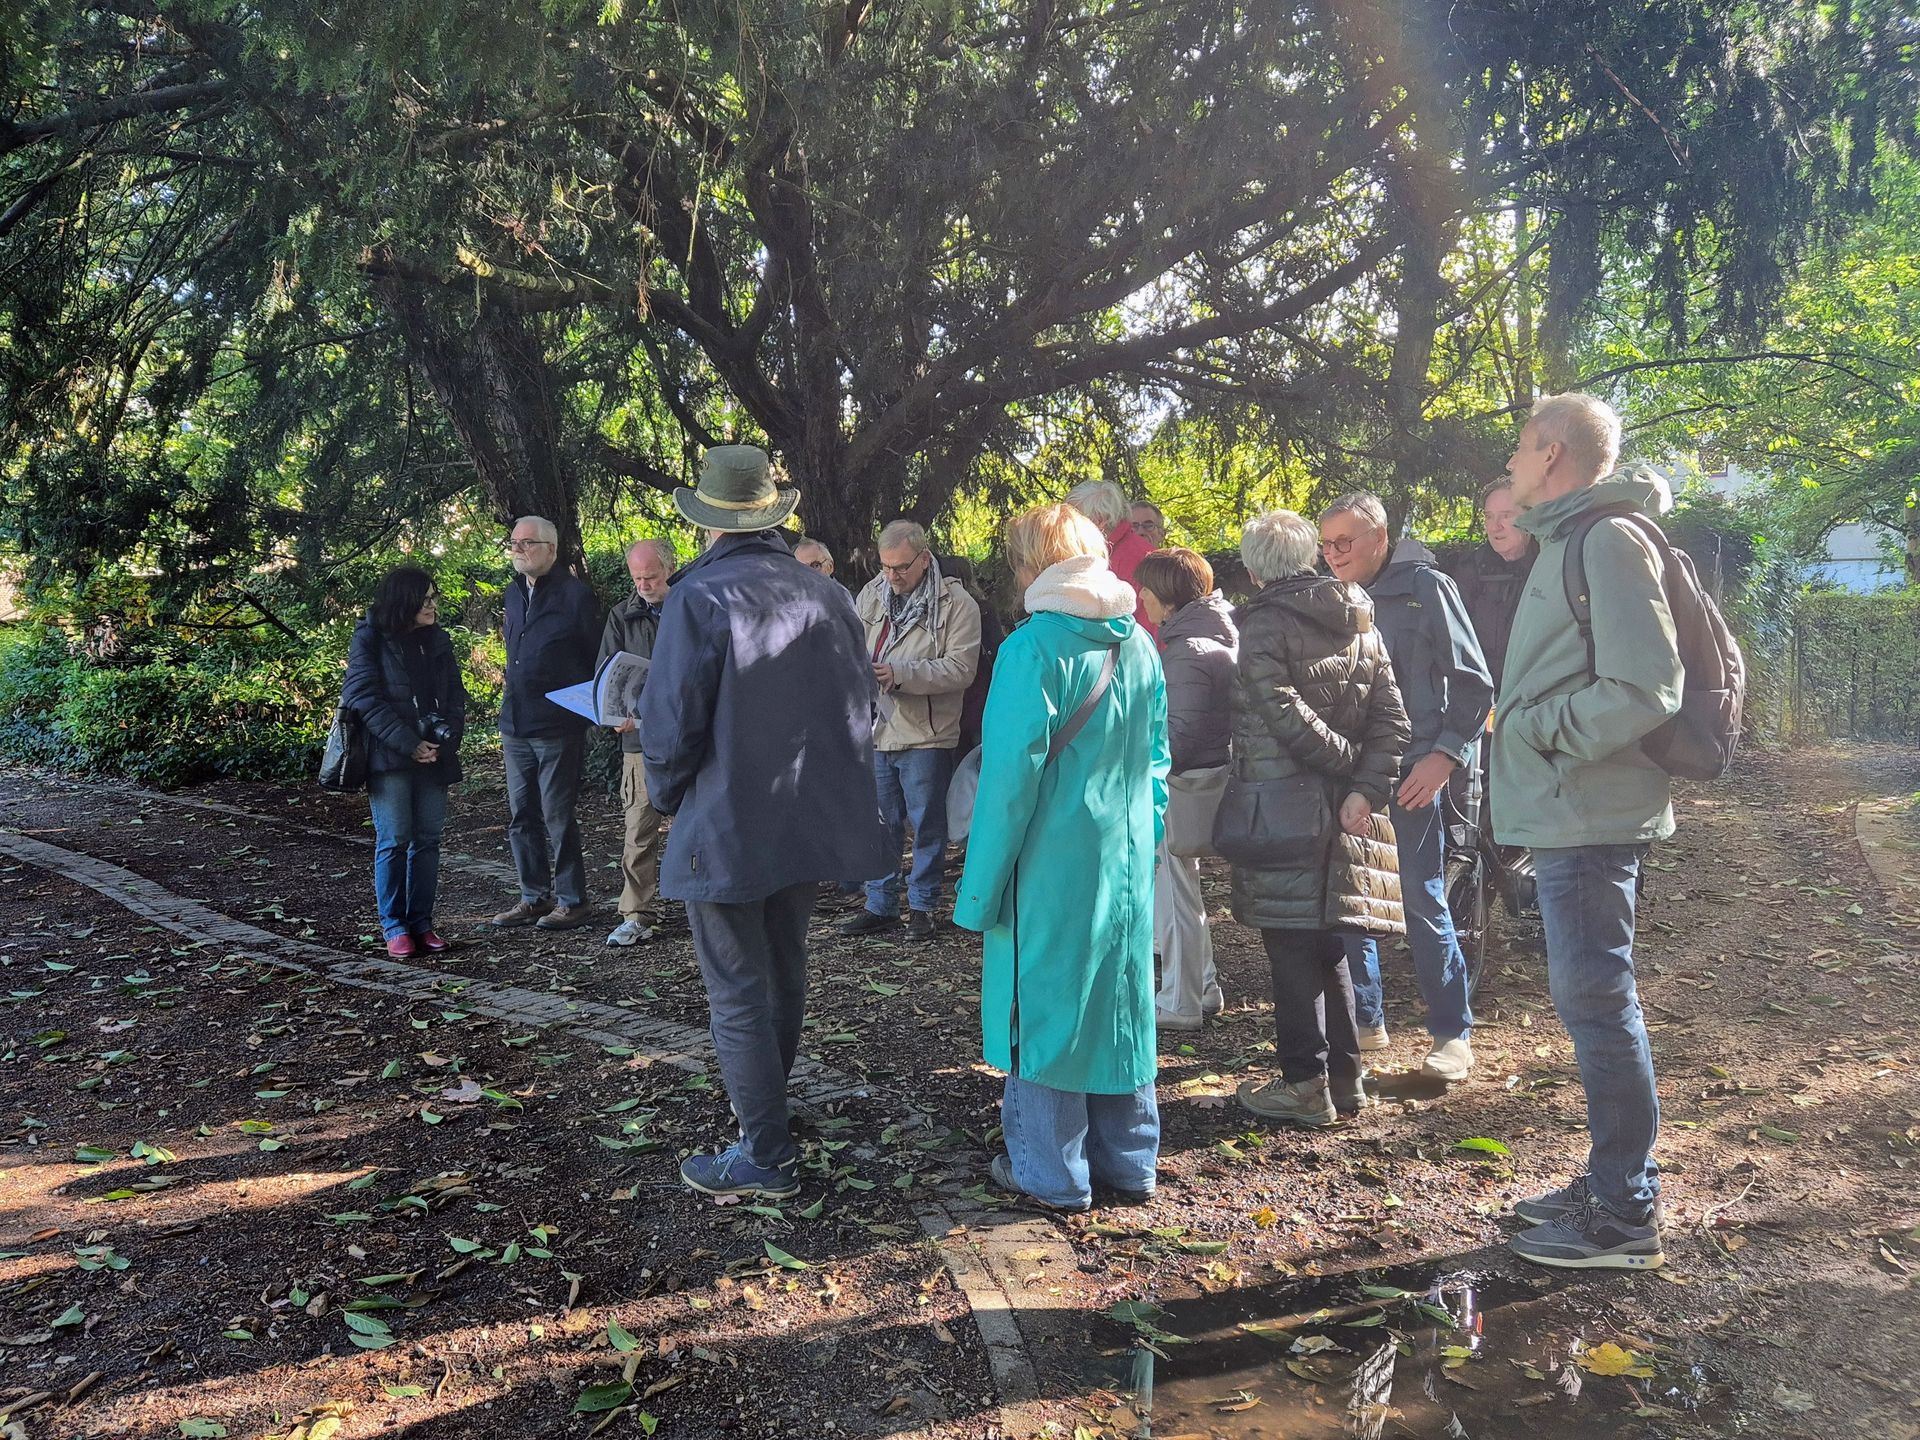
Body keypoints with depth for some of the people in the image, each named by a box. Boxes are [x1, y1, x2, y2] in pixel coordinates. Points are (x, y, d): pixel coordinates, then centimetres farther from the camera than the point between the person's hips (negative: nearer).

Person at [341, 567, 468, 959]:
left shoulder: (437, 640, 12)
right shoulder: (370, 639, -3)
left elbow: (455, 695, 13)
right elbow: (363, 698, -10)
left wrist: (447, 736, -5)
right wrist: (409, 744, -16)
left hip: (434, 756, 5)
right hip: (389, 756, -4)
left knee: (428, 840, 4)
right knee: (394, 841, -5)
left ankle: (422, 923, 11)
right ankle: (395, 927, 5)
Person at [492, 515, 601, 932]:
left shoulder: (574, 594, -8)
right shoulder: (514, 592, 13)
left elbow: (597, 660, -4)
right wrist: (508, 716, 19)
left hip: (558, 728, -7)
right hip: (516, 727, 7)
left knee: (558, 817, -1)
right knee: (521, 816, 11)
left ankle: (570, 901, 9)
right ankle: (534, 897, 22)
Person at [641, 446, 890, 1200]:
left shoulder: (699, 598, -16)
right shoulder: (829, 595, 0)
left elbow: (671, 721, -18)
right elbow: (861, 708, 5)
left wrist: (669, 797, 0)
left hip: (725, 828, -6)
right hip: (811, 821, 6)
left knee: (737, 992, 3)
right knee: (785, 969, 22)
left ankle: (765, 1155, 10)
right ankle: (767, 1102, 41)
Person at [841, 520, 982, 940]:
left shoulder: (956, 603, -8)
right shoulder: (870, 595, 9)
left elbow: (960, 668, -16)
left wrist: (899, 673, -24)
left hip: (926, 736, -5)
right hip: (876, 731, 5)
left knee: (927, 825, 7)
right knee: (879, 824, 13)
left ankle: (923, 906, 21)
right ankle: (880, 905, 26)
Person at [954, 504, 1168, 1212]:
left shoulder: (1033, 648, -15)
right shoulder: (1138, 645, 5)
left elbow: (1011, 775, -17)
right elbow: (1155, 760, 11)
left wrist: (980, 887, -10)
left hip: (1051, 865, -6)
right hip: (1128, 862, 6)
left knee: (1043, 1007, 7)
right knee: (1120, 1001, 16)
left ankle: (1052, 1174, 18)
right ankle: (1129, 1161, 29)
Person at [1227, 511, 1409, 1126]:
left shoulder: (1263, 623, -8)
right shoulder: (1360, 623, 12)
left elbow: (1284, 712, -20)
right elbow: (1391, 716, 3)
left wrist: (1342, 760, -8)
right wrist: (1365, 788, -6)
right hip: (1338, 809, 7)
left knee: (1291, 946, 0)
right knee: (1327, 942, 16)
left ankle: (1304, 1084, 6)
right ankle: (1344, 1076, 22)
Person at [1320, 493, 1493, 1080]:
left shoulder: (1424, 587, -4)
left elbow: (1473, 682, -5)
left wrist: (1444, 755, -14)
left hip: (1410, 773, -5)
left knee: (1422, 901, -1)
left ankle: (1453, 1033, 13)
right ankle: (1364, 1022, 24)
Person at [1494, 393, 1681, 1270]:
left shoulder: (1609, 541, -13)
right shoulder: (1566, 542, 17)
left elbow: (1645, 689, -20)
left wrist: (1536, 729, -14)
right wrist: (1525, 726, 13)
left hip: (1589, 820, -10)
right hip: (1564, 818, 10)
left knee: (1597, 1003, -4)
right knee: (1588, 1000, 16)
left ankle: (1625, 1215, 7)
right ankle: (1610, 1182, 29)